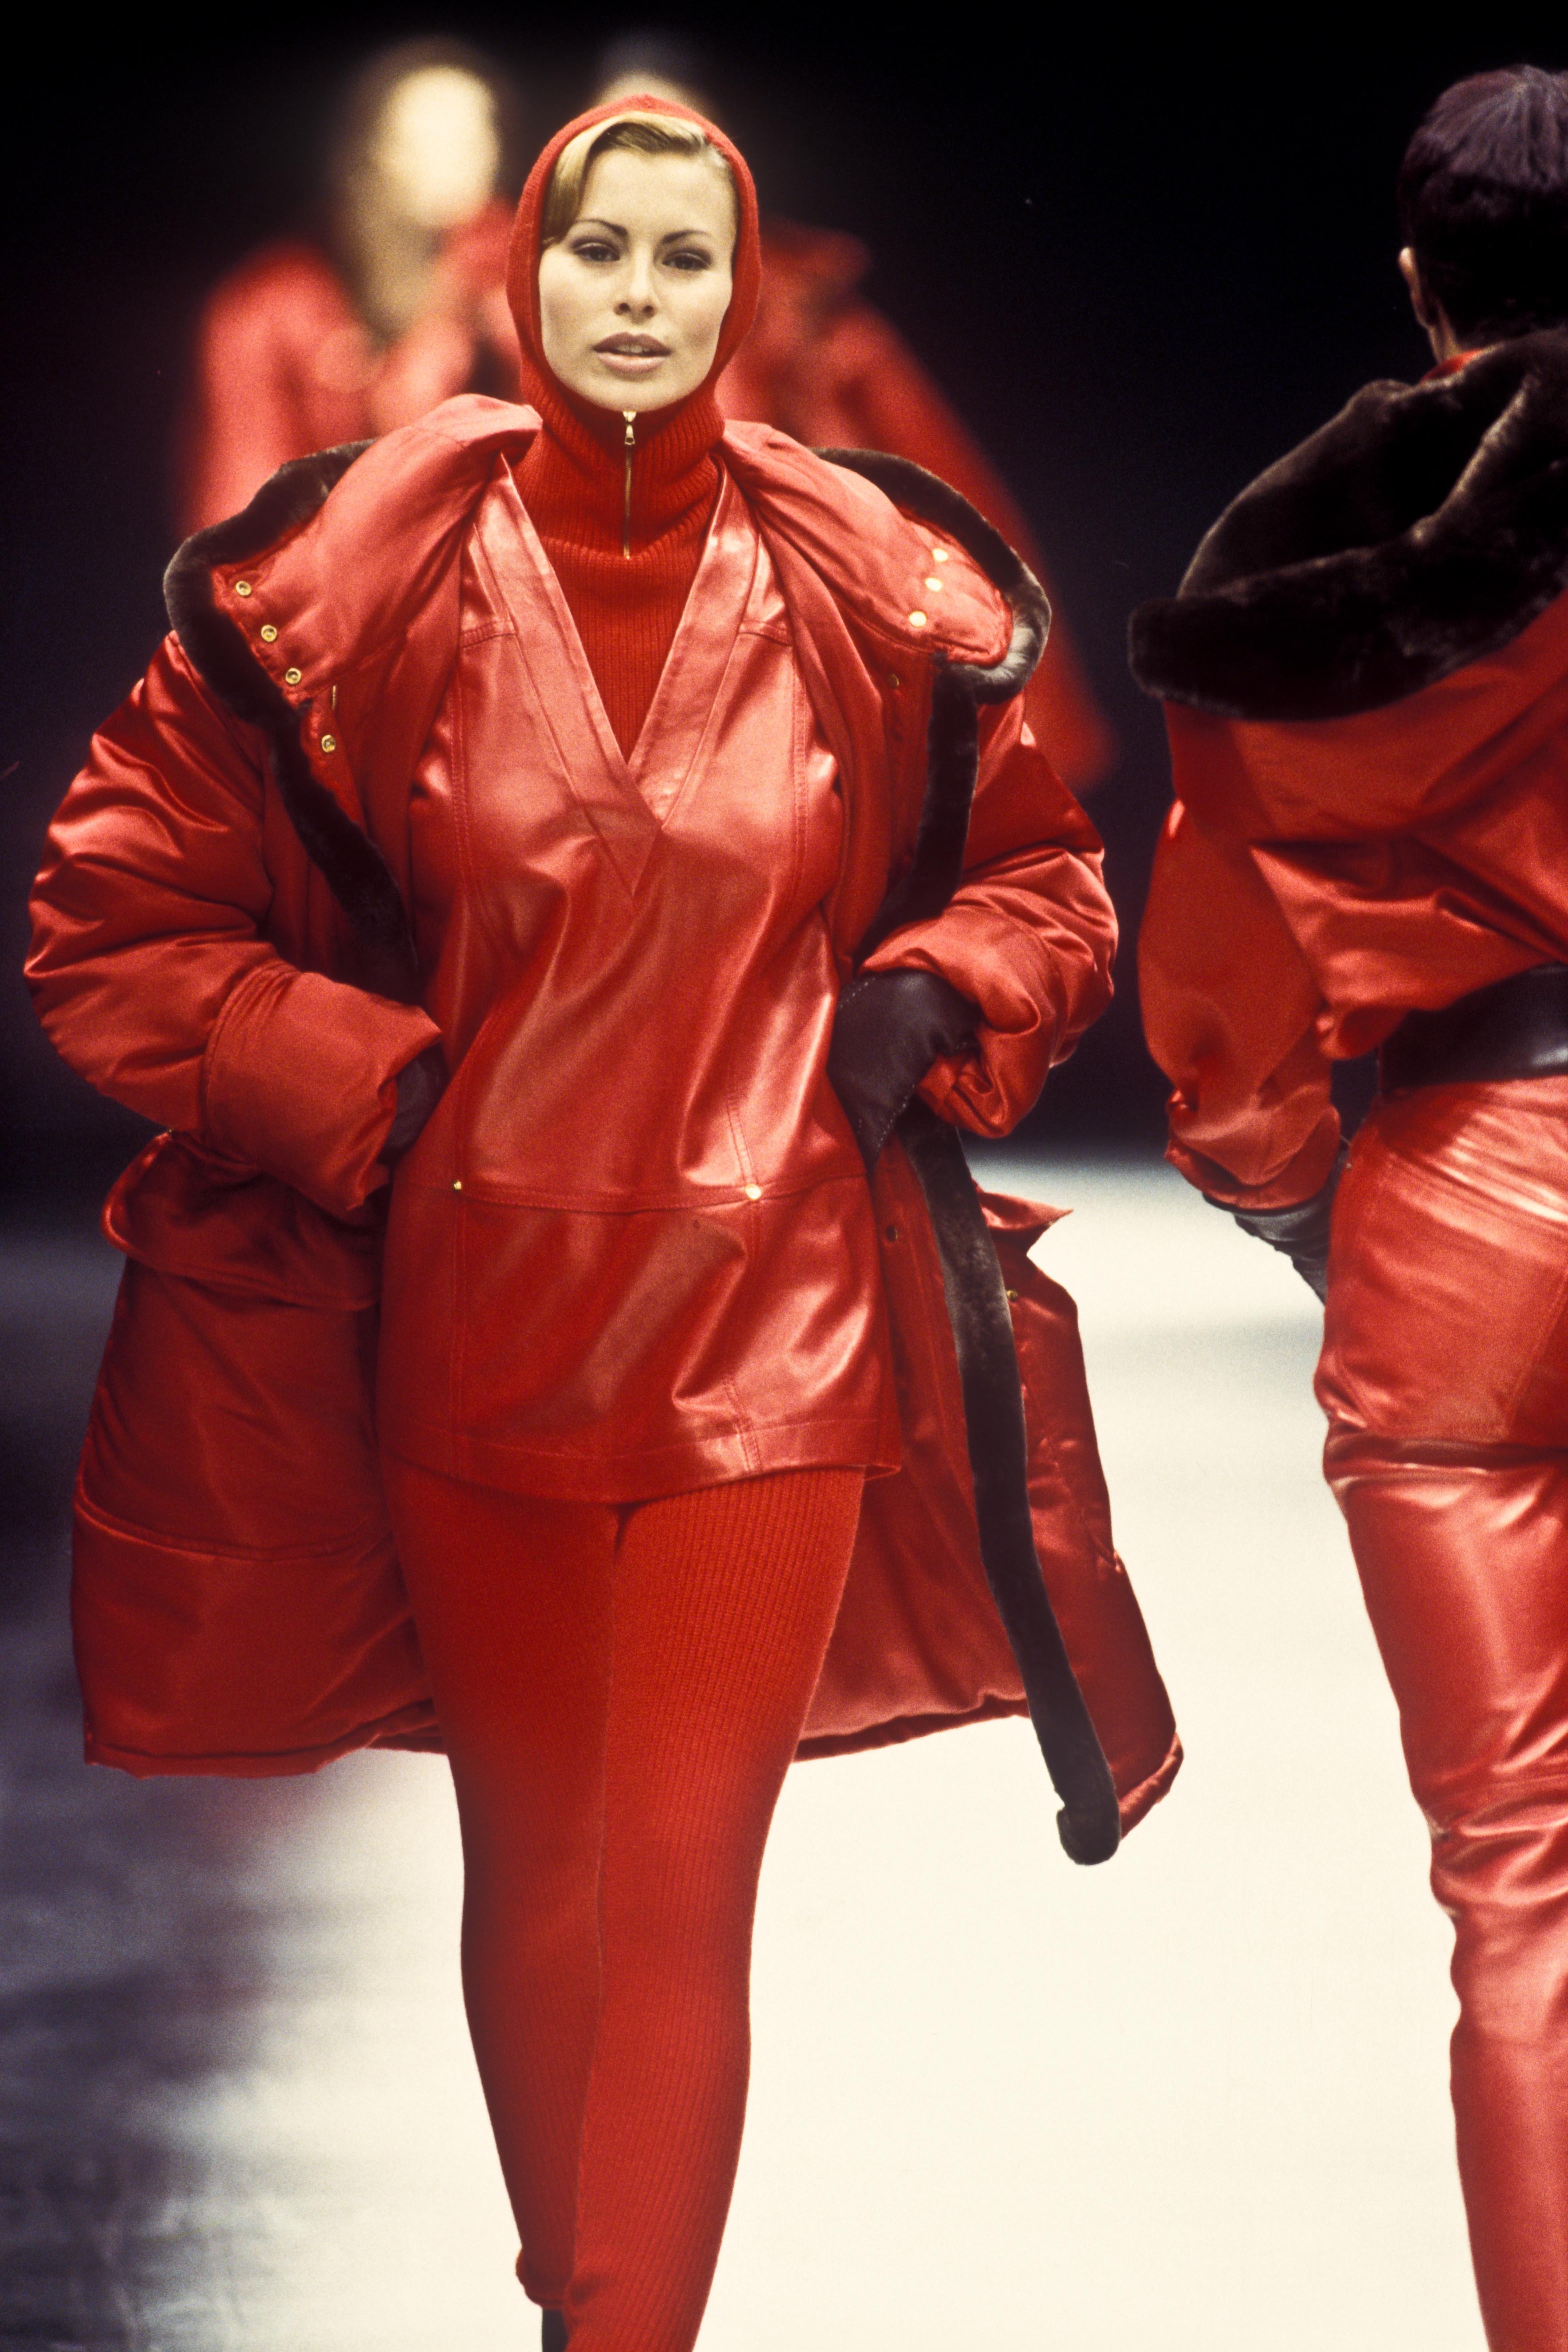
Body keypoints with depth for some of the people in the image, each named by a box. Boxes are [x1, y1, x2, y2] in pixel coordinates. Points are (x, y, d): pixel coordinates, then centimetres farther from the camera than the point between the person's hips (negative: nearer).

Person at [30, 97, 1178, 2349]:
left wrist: (928, 1002, -4)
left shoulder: (871, 594, 1)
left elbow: (1045, 880, 16)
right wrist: (361, 1087, -6)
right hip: (474, 1322, 1)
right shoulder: (361, 577, -2)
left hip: (774, 1335, -1)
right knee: (528, 1881, 13)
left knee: (682, 1898, -6)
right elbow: (111, 916, 3)